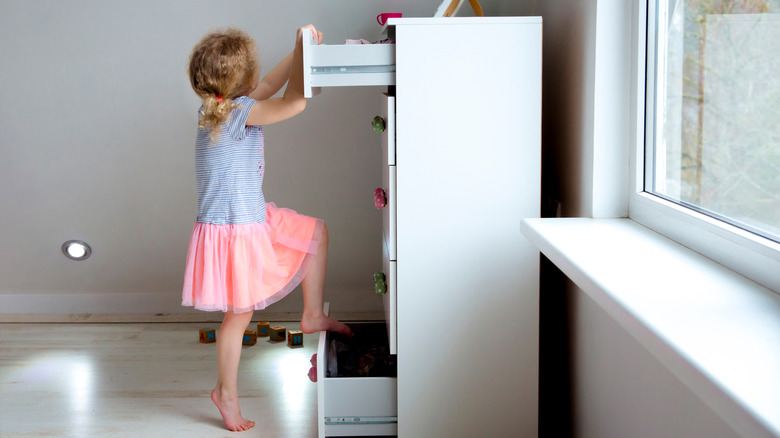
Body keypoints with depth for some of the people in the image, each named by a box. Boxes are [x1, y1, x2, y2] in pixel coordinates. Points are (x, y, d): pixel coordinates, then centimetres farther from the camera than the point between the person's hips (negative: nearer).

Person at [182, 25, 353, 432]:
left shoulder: (220, 106, 3)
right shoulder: (238, 112, -24)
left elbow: (269, 86, 18)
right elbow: (295, 102, -27)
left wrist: (300, 52, 15)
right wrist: (303, 47, -14)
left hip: (254, 220, 9)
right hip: (234, 229, -9)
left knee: (316, 232, 18)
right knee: (239, 315, 5)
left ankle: (312, 315, 23)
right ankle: (226, 392, 23)